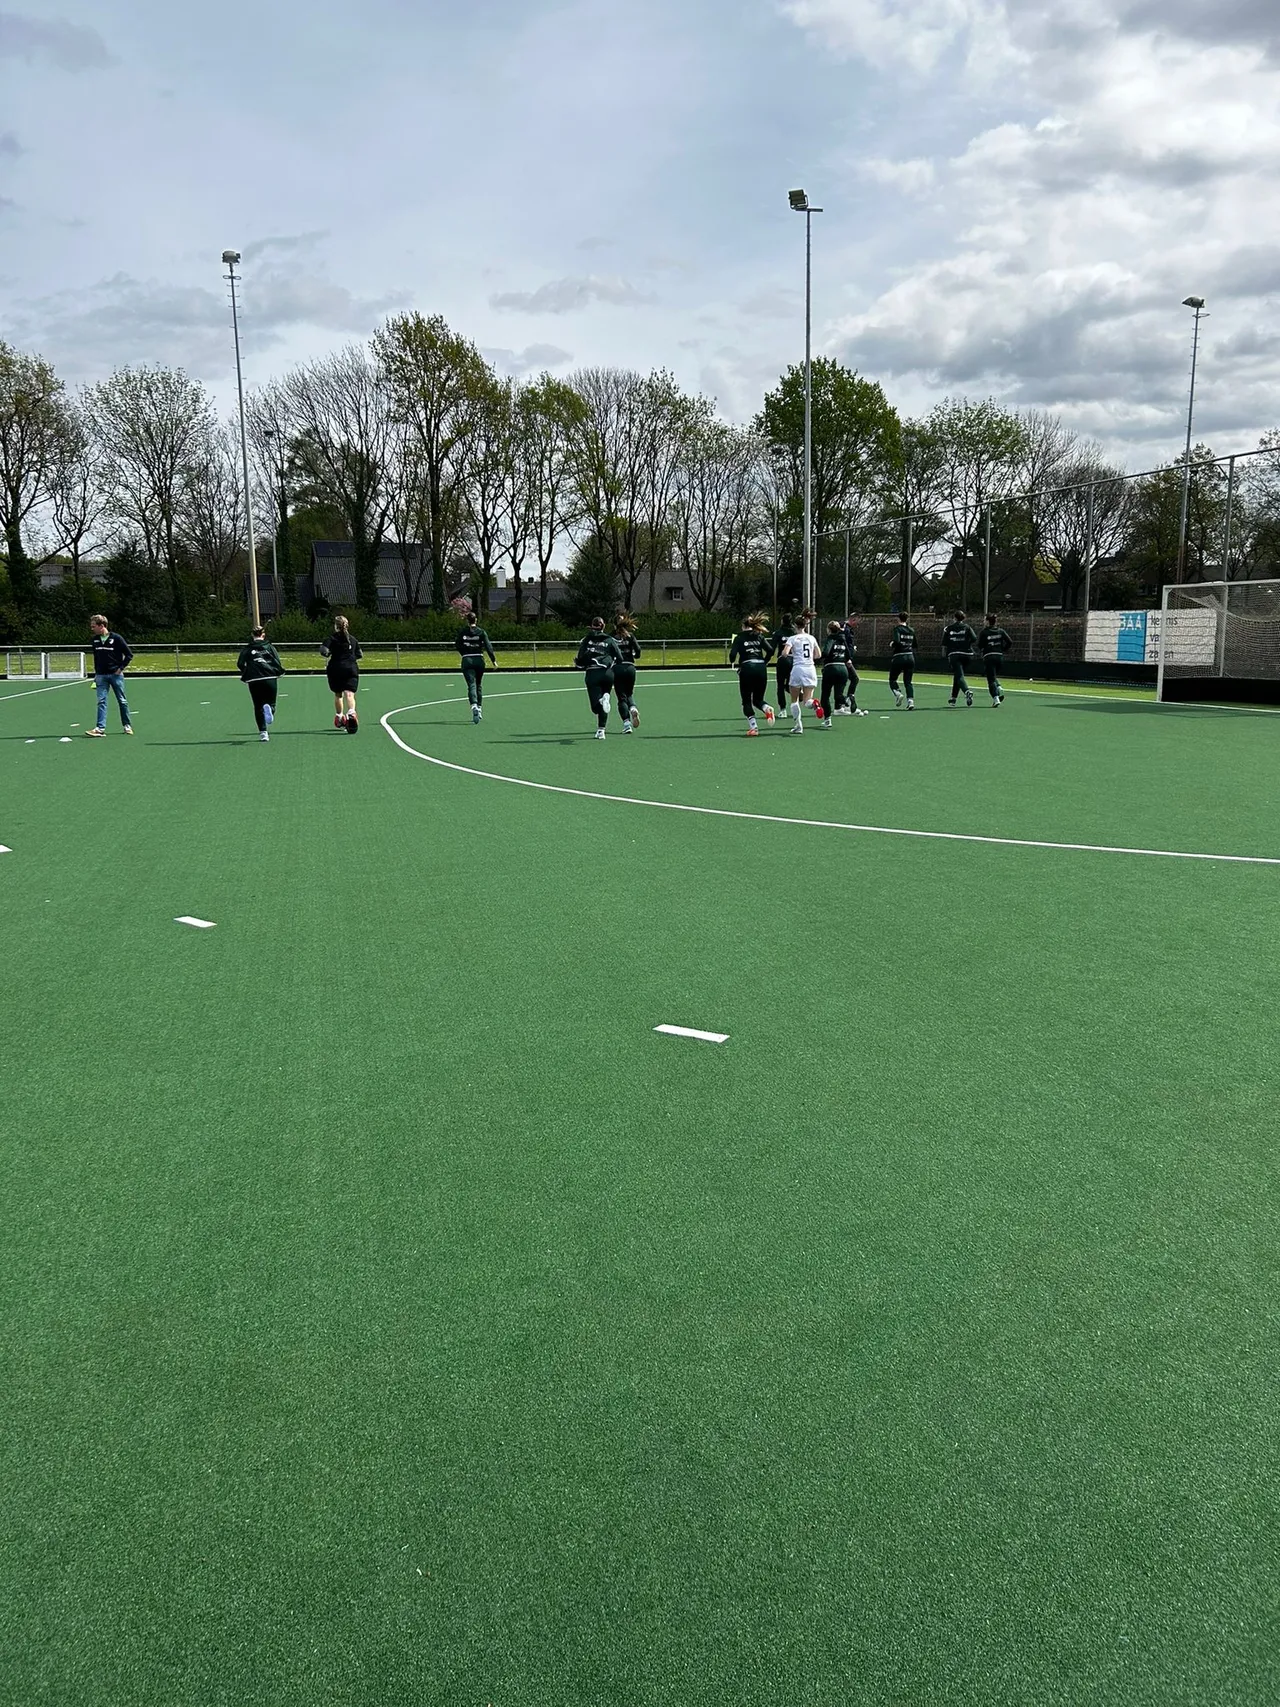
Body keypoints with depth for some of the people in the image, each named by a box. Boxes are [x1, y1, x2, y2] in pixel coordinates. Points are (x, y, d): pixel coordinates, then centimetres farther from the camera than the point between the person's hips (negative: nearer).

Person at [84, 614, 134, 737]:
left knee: (122, 701, 6)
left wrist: (121, 668, -9)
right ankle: (100, 728, -10)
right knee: (101, 701, -5)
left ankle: (127, 725, 18)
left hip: (116, 674, -4)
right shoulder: (95, 640, 7)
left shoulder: (116, 638, -8)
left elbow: (129, 655, -4)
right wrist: (96, 673, 15)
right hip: (101, 675, 4)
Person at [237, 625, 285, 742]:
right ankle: (269, 709, -29)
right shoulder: (269, 647, 7)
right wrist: (279, 673, 19)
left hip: (253, 680, 1)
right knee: (271, 703, 10)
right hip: (269, 678, -1)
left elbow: (240, 664, 3)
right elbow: (278, 663, 1)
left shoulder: (247, 649, 8)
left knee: (258, 706, 8)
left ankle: (263, 732, 0)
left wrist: (245, 675, 19)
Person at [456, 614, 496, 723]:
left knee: (471, 685, -8)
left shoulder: (463, 632, 0)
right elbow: (488, 647, -7)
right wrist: (493, 660, -5)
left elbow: (458, 647, 5)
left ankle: (474, 706, -31)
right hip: (479, 660, 1)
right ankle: (479, 709, 24)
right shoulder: (481, 632, -1)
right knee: (478, 685, 17)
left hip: (467, 661, -1)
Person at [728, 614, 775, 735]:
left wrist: (733, 661, 16)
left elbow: (733, 655, -6)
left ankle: (753, 726, -4)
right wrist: (764, 662, 15)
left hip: (747, 668, -3)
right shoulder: (759, 636, 12)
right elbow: (770, 651, 0)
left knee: (746, 701, 8)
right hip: (761, 669, 3)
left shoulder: (739, 638, 4)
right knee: (758, 699, 15)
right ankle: (767, 708, -18)